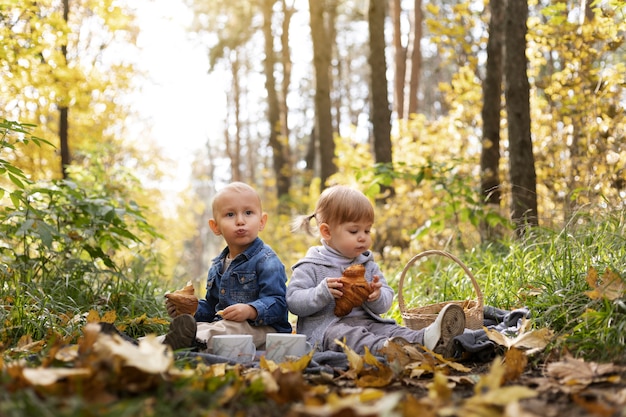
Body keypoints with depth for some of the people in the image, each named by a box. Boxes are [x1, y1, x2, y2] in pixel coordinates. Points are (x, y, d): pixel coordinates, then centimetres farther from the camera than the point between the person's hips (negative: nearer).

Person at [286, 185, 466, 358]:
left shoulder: (368, 265, 17)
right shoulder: (311, 266, 1)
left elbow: (385, 305, 15)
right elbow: (293, 301, -6)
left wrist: (378, 296, -10)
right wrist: (323, 293, -21)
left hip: (367, 322, 6)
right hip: (326, 327, -5)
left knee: (391, 330, -24)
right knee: (350, 335, -38)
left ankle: (427, 339, -53)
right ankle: (384, 348, -68)